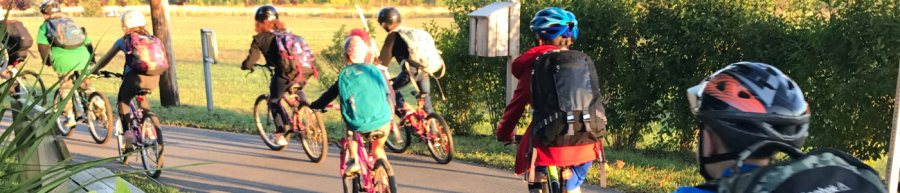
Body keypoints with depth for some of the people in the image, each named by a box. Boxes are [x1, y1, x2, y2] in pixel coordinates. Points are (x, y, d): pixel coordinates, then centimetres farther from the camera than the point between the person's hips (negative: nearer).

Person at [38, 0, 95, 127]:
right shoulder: (71, 23, 27)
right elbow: (87, 42, 24)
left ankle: (70, 116, 9)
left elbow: (43, 46, 2)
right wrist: (91, 58, 33)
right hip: (82, 58, 3)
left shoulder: (45, 26, 15)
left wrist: (47, 61, 15)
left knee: (65, 89, 11)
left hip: (63, 60, -3)